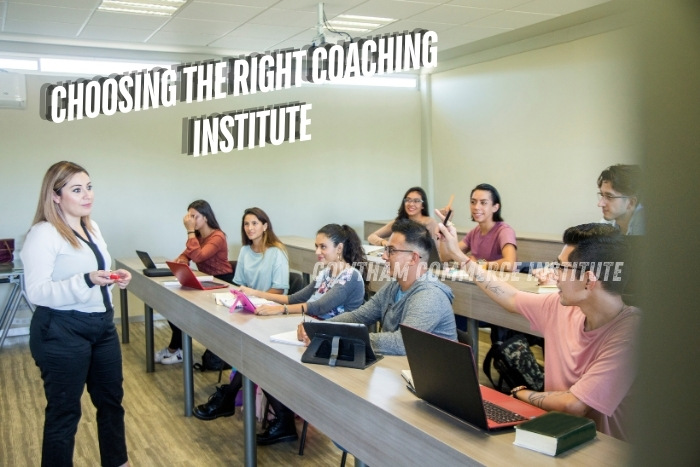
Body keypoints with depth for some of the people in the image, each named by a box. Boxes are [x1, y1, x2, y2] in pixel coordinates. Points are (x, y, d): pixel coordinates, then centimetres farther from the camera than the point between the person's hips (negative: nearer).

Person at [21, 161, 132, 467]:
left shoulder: (91, 227, 11)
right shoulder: (43, 233, -16)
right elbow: (36, 292, -23)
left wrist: (116, 279, 2)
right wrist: (87, 280, -34)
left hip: (101, 325, 9)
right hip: (61, 332, -9)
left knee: (111, 398, 21)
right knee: (64, 410, 5)